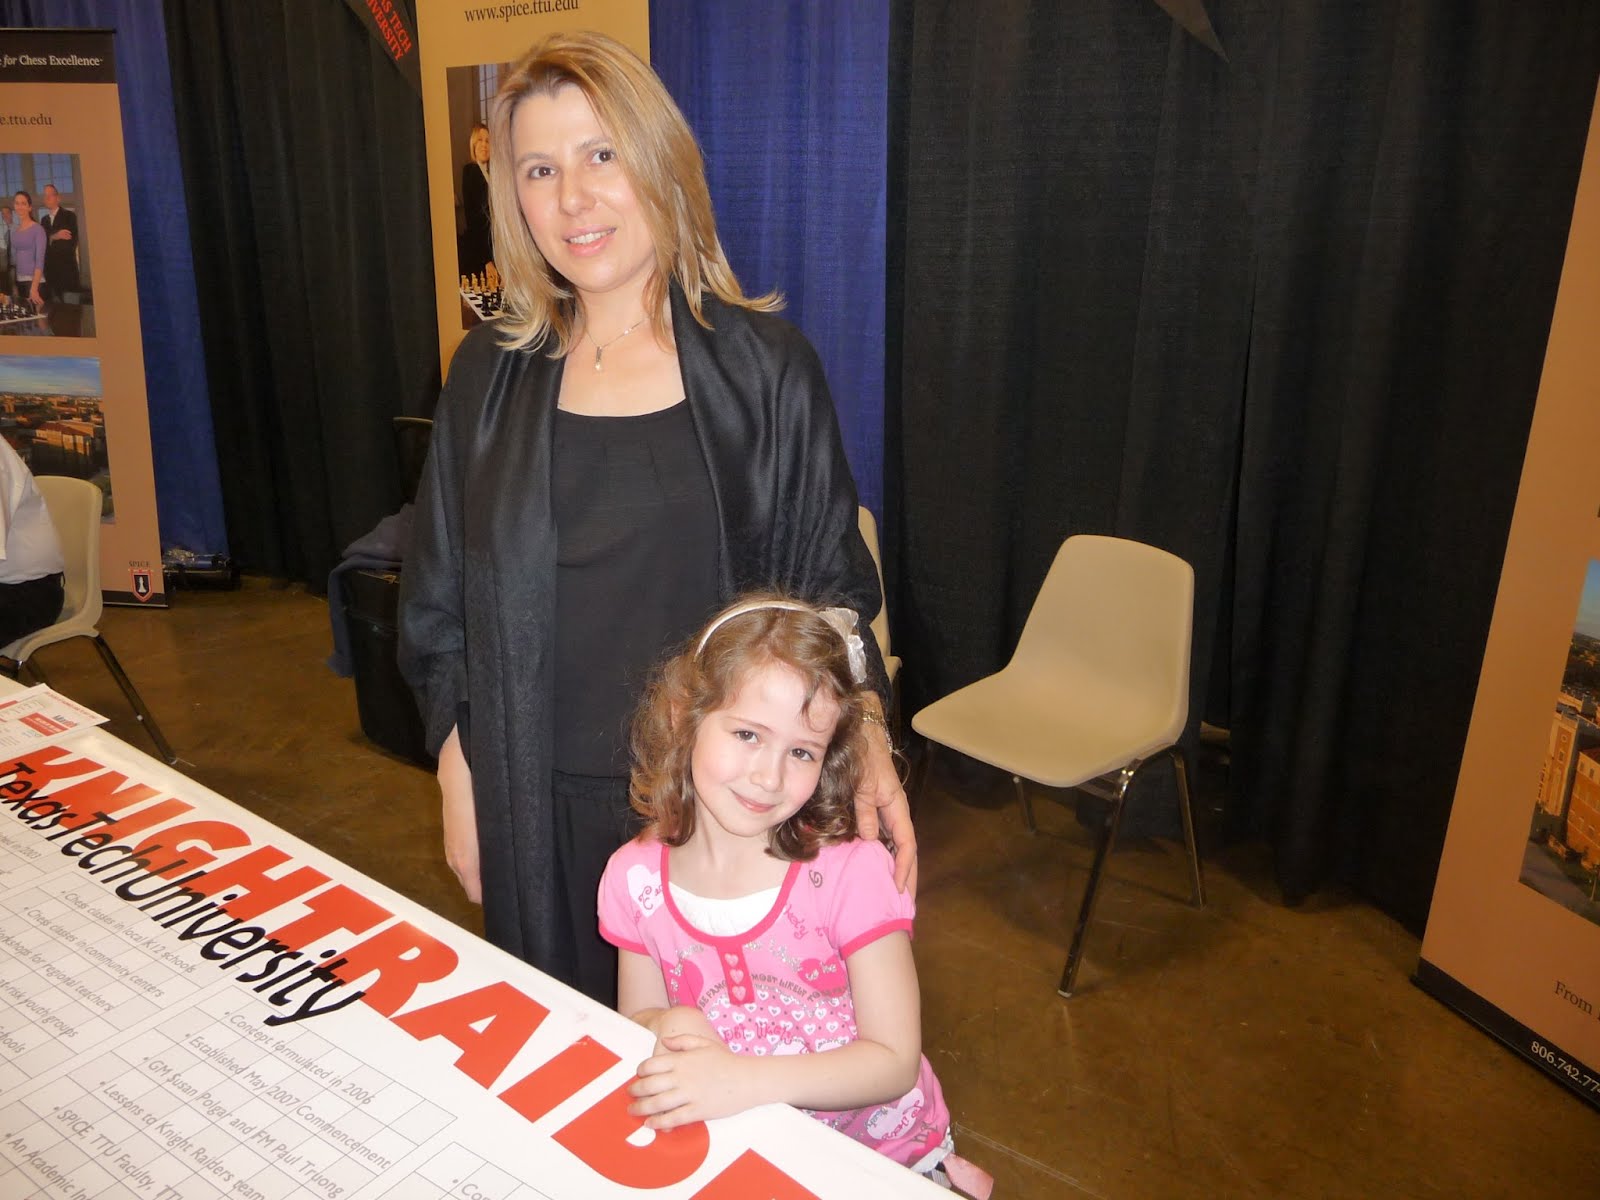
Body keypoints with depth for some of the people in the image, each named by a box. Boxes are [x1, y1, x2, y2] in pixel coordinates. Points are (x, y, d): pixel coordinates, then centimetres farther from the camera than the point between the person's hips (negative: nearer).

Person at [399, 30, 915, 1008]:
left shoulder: (762, 364, -5)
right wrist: (461, 786, 6)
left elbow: (830, 585, -2)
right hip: (542, 805, 2)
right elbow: (442, 606, 8)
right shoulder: (491, 375, 2)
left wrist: (865, 744, -15)